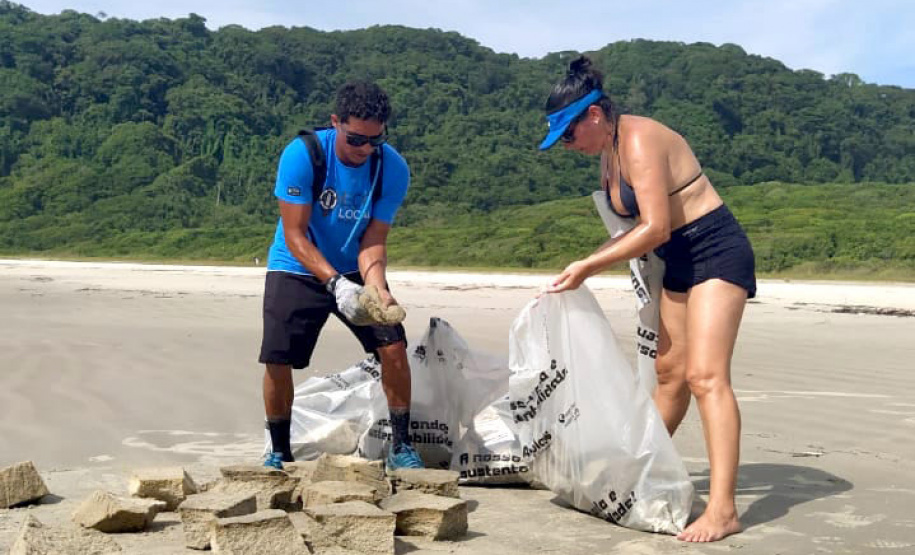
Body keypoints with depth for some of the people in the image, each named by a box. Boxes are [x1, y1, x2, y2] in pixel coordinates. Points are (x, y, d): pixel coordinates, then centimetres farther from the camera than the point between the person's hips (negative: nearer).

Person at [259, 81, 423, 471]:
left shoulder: (393, 168, -16)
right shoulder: (302, 154, -23)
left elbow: (373, 242, -14)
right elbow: (294, 235, -22)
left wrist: (378, 290, -33)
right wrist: (335, 283, -35)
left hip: (355, 270, 2)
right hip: (297, 270, -2)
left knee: (394, 348, -13)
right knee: (277, 362, -9)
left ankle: (400, 446, 4)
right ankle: (279, 452, 14)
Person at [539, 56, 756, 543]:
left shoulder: (639, 141, -20)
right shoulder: (607, 153, 9)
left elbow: (656, 228, -24)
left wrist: (589, 266, -19)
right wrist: (586, 267, 3)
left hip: (716, 251, -9)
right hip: (679, 262, 9)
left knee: (705, 375, -18)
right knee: (669, 373, 16)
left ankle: (723, 508, -20)